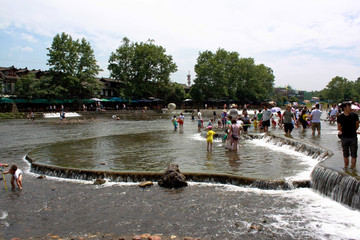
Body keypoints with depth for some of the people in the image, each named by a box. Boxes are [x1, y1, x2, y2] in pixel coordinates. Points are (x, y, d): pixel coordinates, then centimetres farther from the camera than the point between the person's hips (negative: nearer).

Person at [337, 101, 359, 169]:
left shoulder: (354, 115, -5)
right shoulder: (340, 117, -4)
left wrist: (353, 131, 9)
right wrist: (340, 131, -1)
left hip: (353, 137, 0)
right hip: (344, 138, 1)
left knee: (354, 154, 2)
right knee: (345, 154, 11)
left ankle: (353, 167, 12)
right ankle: (346, 167, 25)